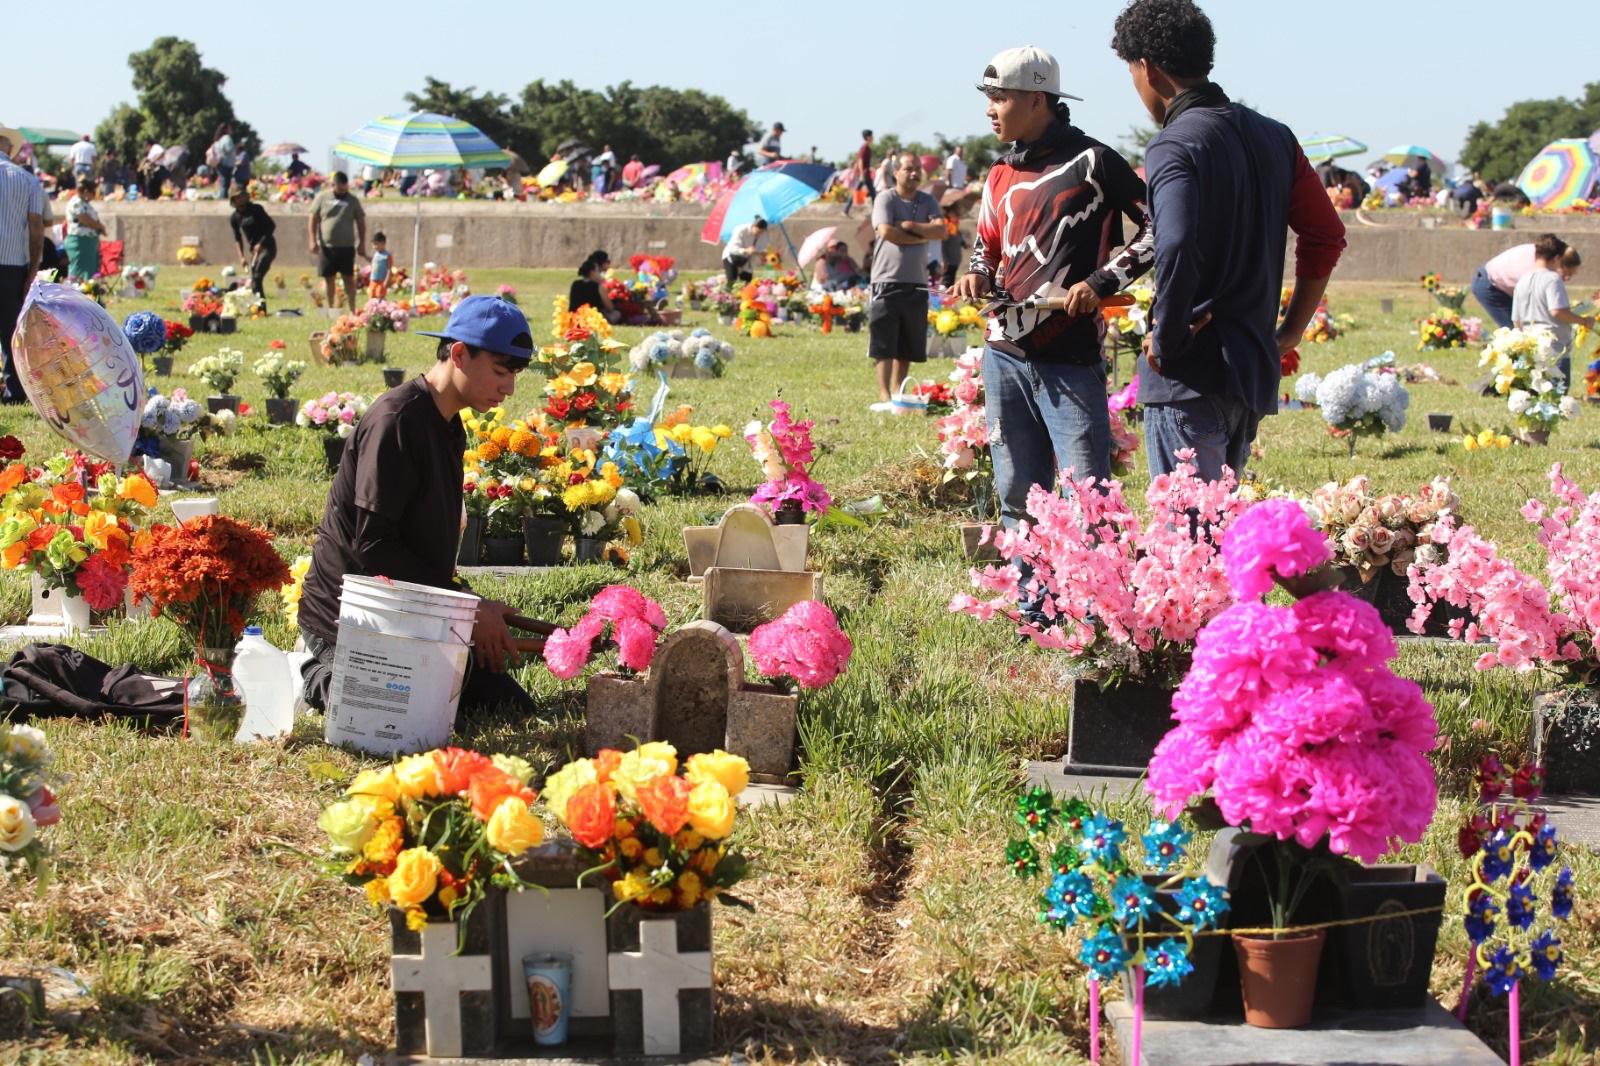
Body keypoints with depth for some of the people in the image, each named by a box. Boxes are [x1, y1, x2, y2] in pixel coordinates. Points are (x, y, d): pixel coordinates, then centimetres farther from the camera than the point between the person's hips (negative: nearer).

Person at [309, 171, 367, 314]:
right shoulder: (322, 198, 2)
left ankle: (352, 309, 2)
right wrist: (313, 240, -5)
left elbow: (361, 222, 9)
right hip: (326, 246, 0)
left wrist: (362, 243, 4)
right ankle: (330, 307, 17)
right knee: (328, 278, 7)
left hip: (347, 246, 0)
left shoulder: (352, 201, 5)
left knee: (349, 278, 0)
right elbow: (313, 219, 3)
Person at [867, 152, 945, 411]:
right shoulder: (886, 198, -1)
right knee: (883, 345, -8)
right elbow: (886, 231, -16)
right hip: (888, 281, -5)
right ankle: (884, 397, -10)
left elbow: (941, 230, -3)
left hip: (917, 283, 5)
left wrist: (910, 226, -12)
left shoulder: (928, 202, 12)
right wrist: (921, 237, -6)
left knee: (908, 347, 7)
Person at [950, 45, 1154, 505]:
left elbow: (1158, 227, -5)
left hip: (1071, 362, -6)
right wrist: (978, 275, 5)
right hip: (1004, 357, 6)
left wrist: (1102, 282, -14)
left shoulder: (1091, 162, -6)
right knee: (1017, 497, 10)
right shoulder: (1001, 176, 13)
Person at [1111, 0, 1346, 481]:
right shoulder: (1274, 136, 12)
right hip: (1257, 369, 8)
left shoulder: (1173, 146, -13)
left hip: (1190, 378, -8)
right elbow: (1327, 233, 14)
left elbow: (1177, 247, -29)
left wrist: (1165, 339, -16)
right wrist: (1290, 331, 17)